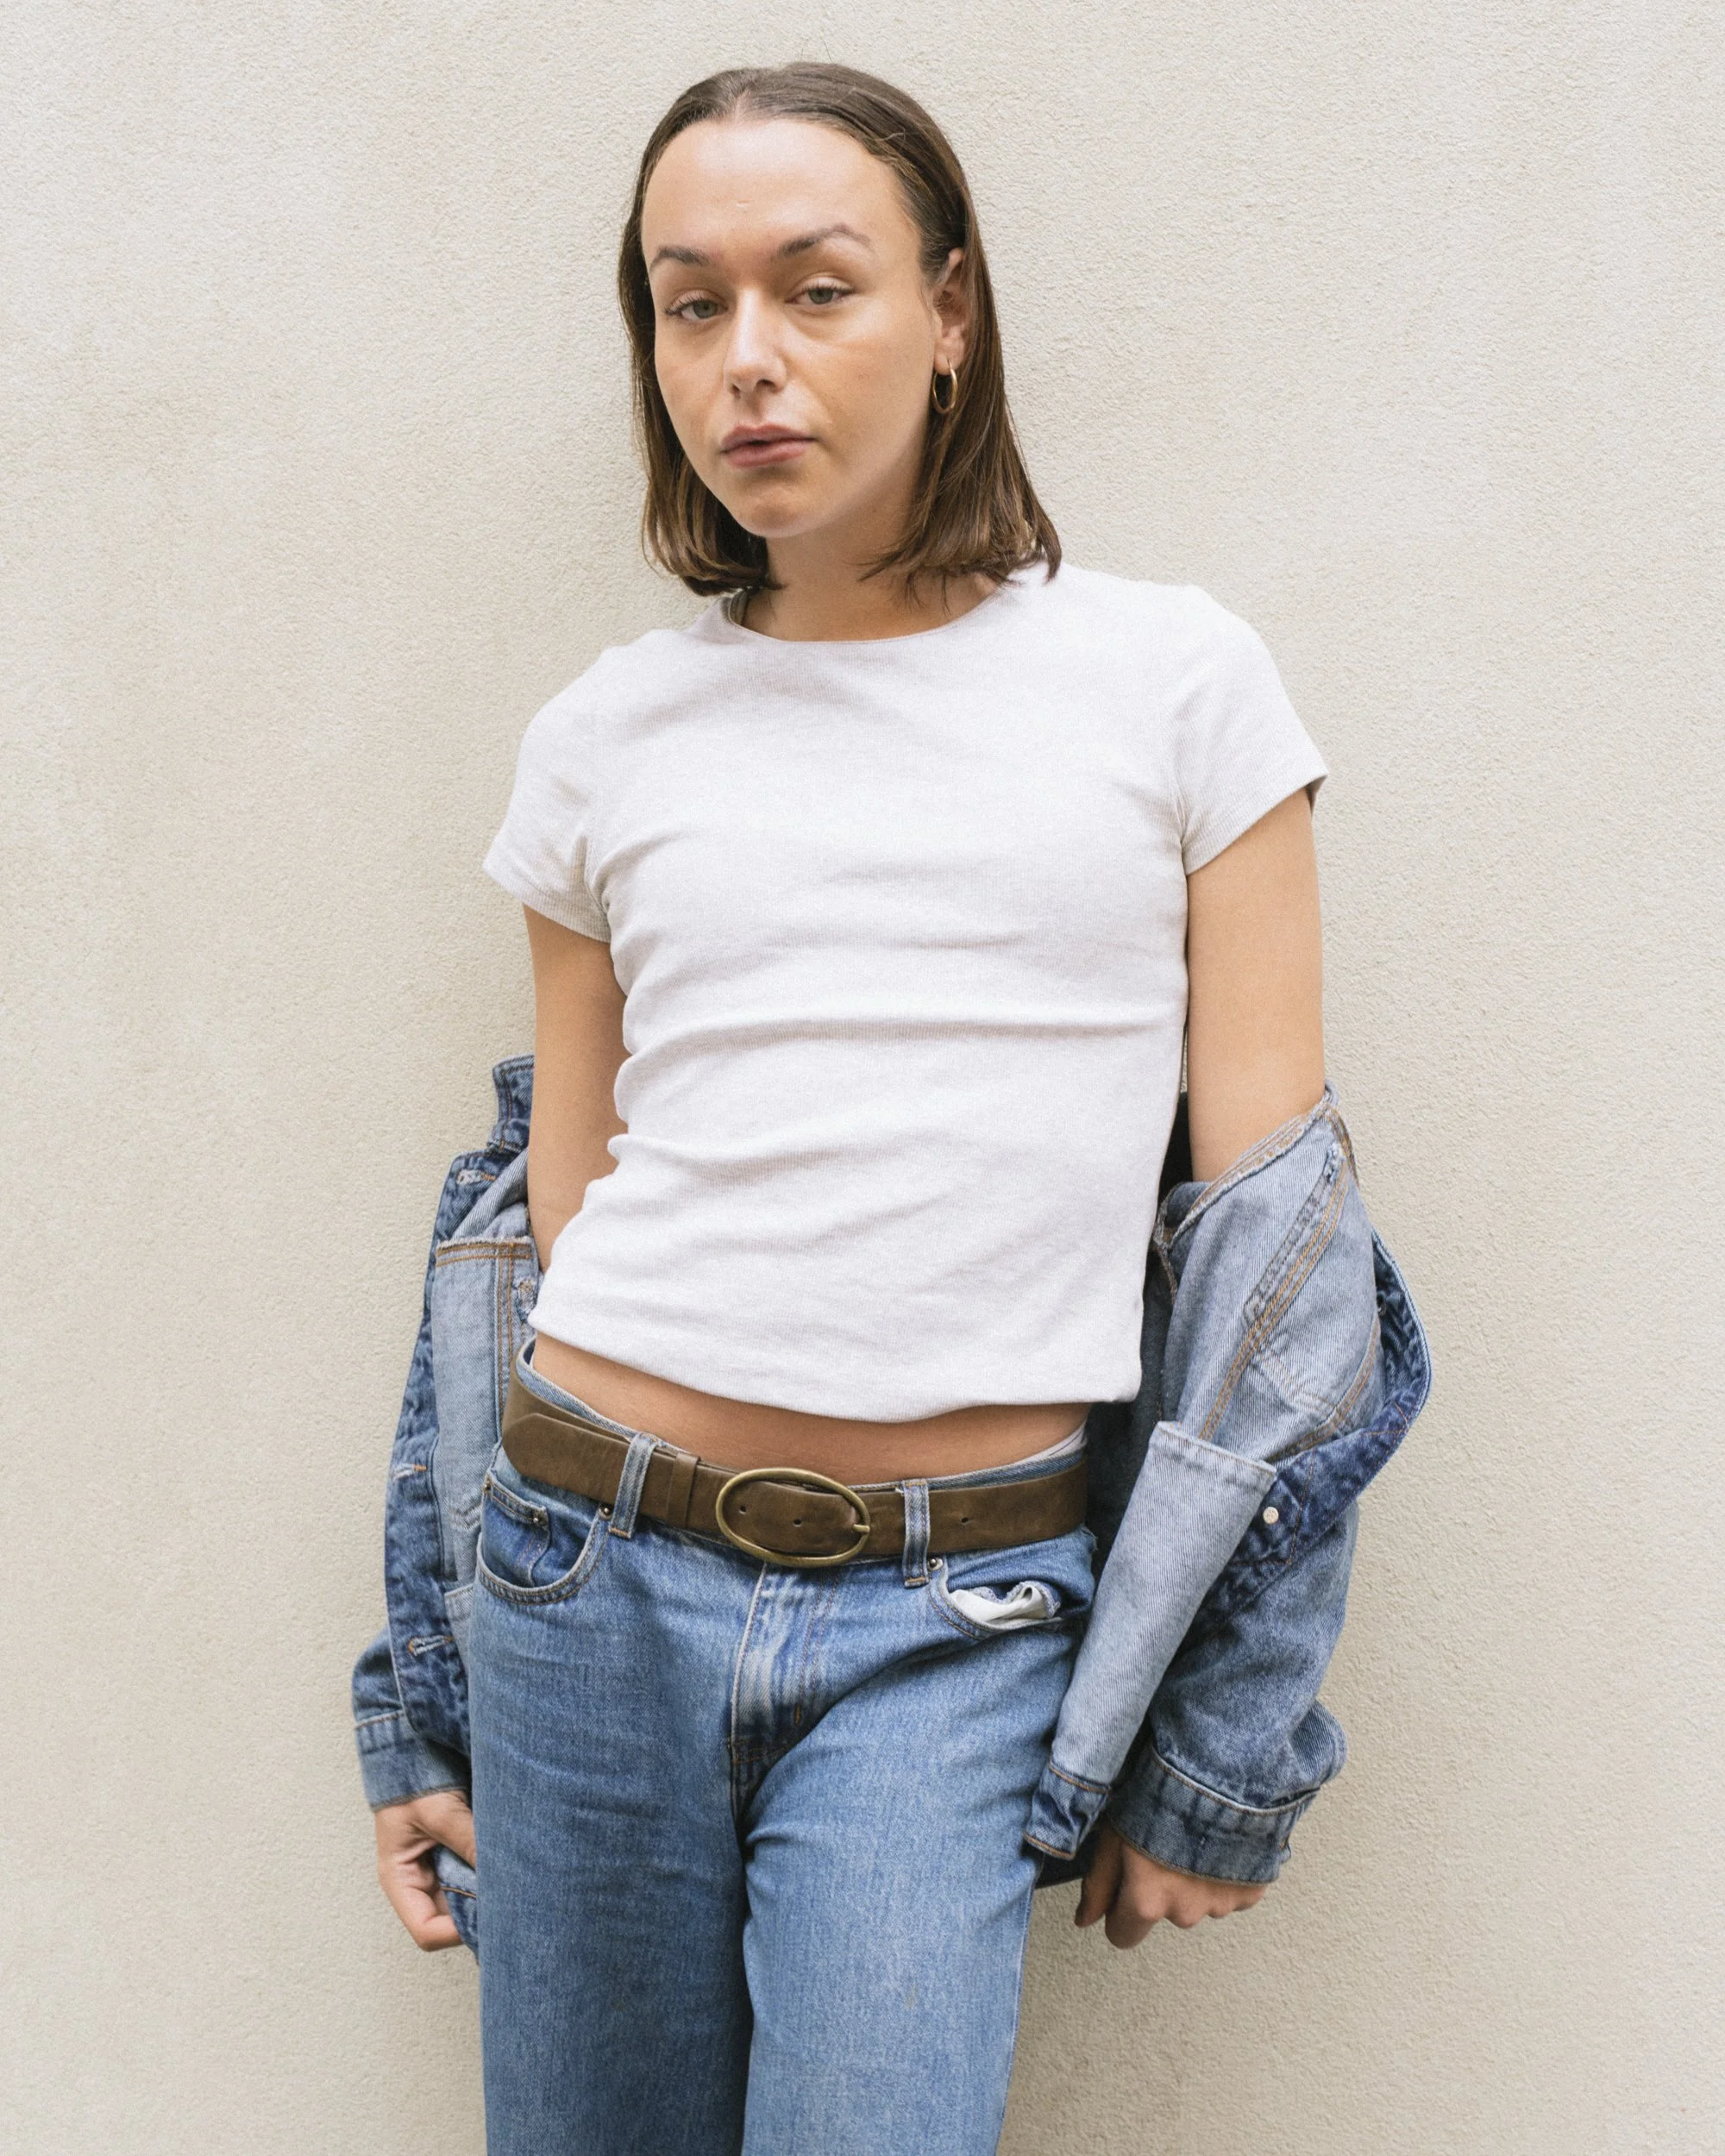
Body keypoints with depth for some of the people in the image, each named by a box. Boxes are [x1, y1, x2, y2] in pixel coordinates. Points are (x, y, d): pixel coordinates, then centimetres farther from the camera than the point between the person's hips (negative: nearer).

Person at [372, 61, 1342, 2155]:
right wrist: (432, 1692, 13)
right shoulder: (606, 738, 5)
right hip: (602, 1571, 2)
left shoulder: (1172, 683, 0)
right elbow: (557, 1215, 10)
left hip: (963, 1609, -2)